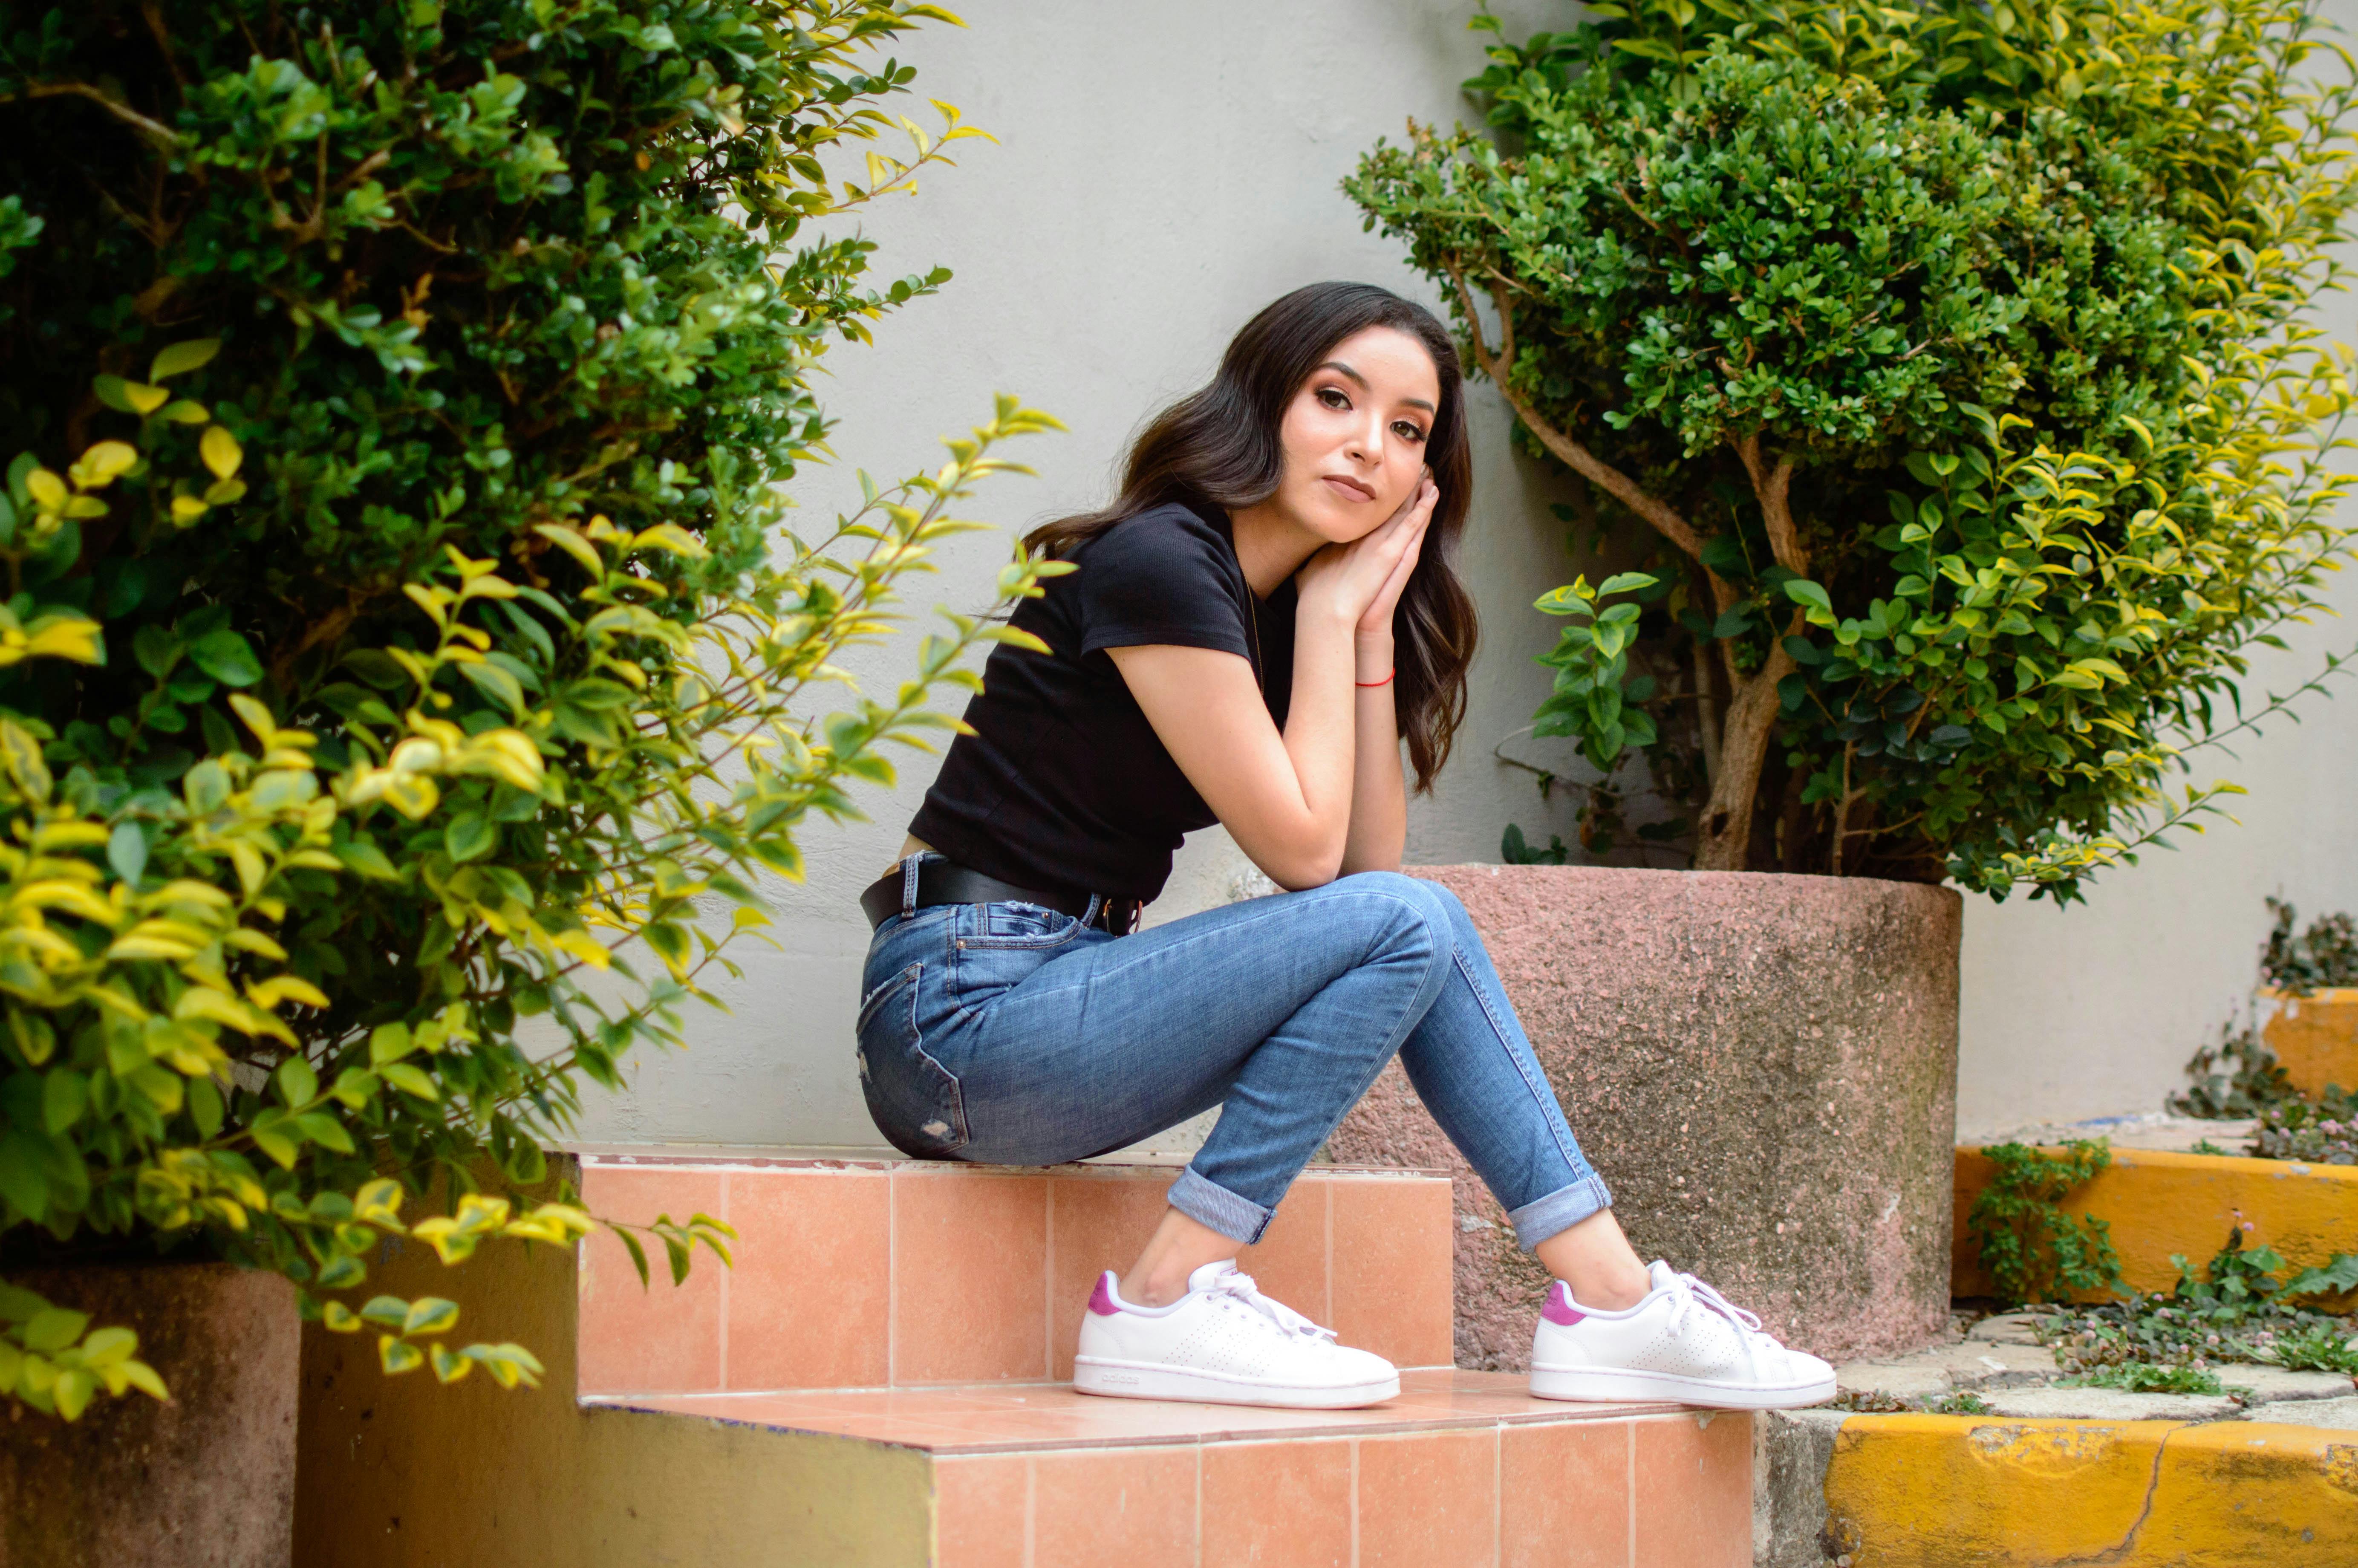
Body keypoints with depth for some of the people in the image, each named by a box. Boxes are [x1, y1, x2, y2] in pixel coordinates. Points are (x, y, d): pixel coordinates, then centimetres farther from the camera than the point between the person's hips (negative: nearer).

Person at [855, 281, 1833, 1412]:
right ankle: (1166, 1304, -15)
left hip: (1068, 992, 9)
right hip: (966, 1011, -9)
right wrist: (1330, 613, -6)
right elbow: (1305, 851, -14)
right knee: (1402, 925, -17)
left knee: (1422, 926, 2)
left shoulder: (1285, 603, 13)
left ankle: (1610, 1297, 1)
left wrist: (1372, 625, 2)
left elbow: (1372, 859, 6)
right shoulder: (1158, 563, -15)